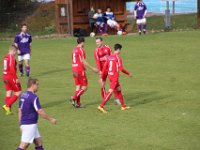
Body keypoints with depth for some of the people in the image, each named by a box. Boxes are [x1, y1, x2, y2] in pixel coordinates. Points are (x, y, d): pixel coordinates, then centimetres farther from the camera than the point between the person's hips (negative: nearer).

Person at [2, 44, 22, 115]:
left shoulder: (6, 57, 11)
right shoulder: (11, 57, -15)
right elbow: (12, 69, -22)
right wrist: (16, 78, -19)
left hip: (5, 76, 9)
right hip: (11, 77, -9)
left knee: (8, 93, 12)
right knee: (18, 92, 0)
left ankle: (8, 110, 13)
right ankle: (7, 105, -6)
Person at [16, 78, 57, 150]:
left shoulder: (23, 95, 10)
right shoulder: (33, 97, -17)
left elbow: (20, 111, 15)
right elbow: (40, 112, -17)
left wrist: (21, 124, 22)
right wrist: (51, 119, -5)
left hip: (24, 123, 9)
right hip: (29, 125, -9)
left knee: (39, 143, 13)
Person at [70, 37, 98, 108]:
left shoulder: (74, 50, 13)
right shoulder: (81, 50, -13)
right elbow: (84, 62, -16)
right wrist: (92, 68, -12)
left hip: (74, 71, 8)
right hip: (80, 71, -8)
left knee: (78, 86, 11)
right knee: (84, 87, -2)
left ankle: (77, 103, 8)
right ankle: (74, 97, -14)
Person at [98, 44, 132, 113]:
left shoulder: (109, 57, 10)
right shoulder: (117, 57, -11)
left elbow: (105, 68, 9)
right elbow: (121, 68, -15)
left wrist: (103, 78, 14)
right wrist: (128, 74, -1)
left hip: (110, 76, 8)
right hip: (115, 77, -8)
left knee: (119, 90, 18)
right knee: (110, 92, -10)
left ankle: (123, 106, 26)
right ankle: (101, 106, -16)